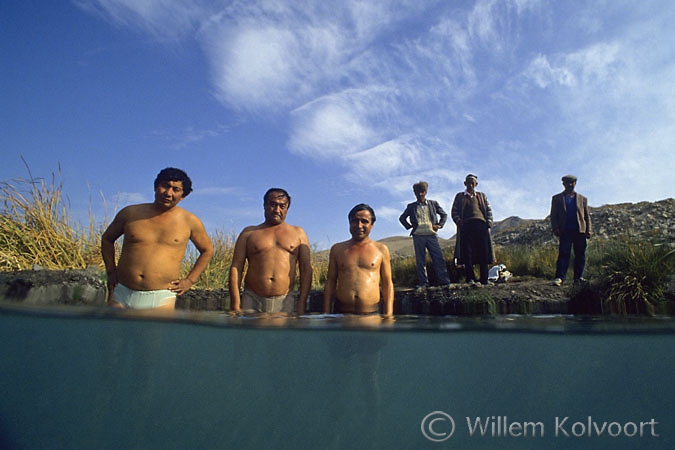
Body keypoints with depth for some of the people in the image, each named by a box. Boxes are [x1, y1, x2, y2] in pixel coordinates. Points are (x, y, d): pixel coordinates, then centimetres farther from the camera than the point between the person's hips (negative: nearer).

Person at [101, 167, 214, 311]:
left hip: (160, 300, -2)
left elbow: (207, 250, 15)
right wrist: (111, 272, 13)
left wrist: (189, 280, 7)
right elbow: (107, 239, 22)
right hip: (122, 295, 2)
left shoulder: (189, 221, 1)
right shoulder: (130, 213, 6)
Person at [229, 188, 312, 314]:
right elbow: (236, 268, 6)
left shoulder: (297, 233, 13)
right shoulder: (249, 233, 12)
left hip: (285, 303, 0)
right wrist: (235, 306, -4)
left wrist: (301, 305, 0)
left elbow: (306, 269, 9)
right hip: (252, 302, 0)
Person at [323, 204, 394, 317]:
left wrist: (388, 315, 2)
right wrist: (326, 315, 6)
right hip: (341, 313, 1)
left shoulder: (381, 249, 9)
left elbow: (387, 284, 9)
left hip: (371, 314, 0)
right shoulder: (337, 249, 11)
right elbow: (330, 282, 12)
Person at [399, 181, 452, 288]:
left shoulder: (433, 203, 12)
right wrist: (409, 226, 6)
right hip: (418, 236, 0)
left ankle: (444, 280, 0)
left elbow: (444, 215, 19)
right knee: (420, 260, 0)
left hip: (431, 235, 0)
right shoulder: (411, 206, 12)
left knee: (438, 258, -4)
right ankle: (423, 282, 6)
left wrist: (439, 225, 5)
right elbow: (402, 218, 20)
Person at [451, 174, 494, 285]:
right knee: (467, 252, -10)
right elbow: (454, 212, 11)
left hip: (481, 224, 1)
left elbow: (489, 210, 17)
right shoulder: (459, 196, 19)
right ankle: (470, 278, -10)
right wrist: (459, 222, -6)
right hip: (466, 226, -1)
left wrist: (489, 225, 3)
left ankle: (484, 280, -1)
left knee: (484, 253, -4)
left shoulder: (482, 196, 23)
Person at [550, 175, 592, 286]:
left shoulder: (582, 199, 20)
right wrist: (555, 228, -6)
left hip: (580, 230, 3)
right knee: (563, 254, -9)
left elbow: (587, 215, 16)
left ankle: (579, 277, 9)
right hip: (565, 231, -2)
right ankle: (559, 277, -12)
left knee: (580, 255, 2)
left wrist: (588, 230, 4)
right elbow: (553, 215, 8)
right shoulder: (557, 198, 14)